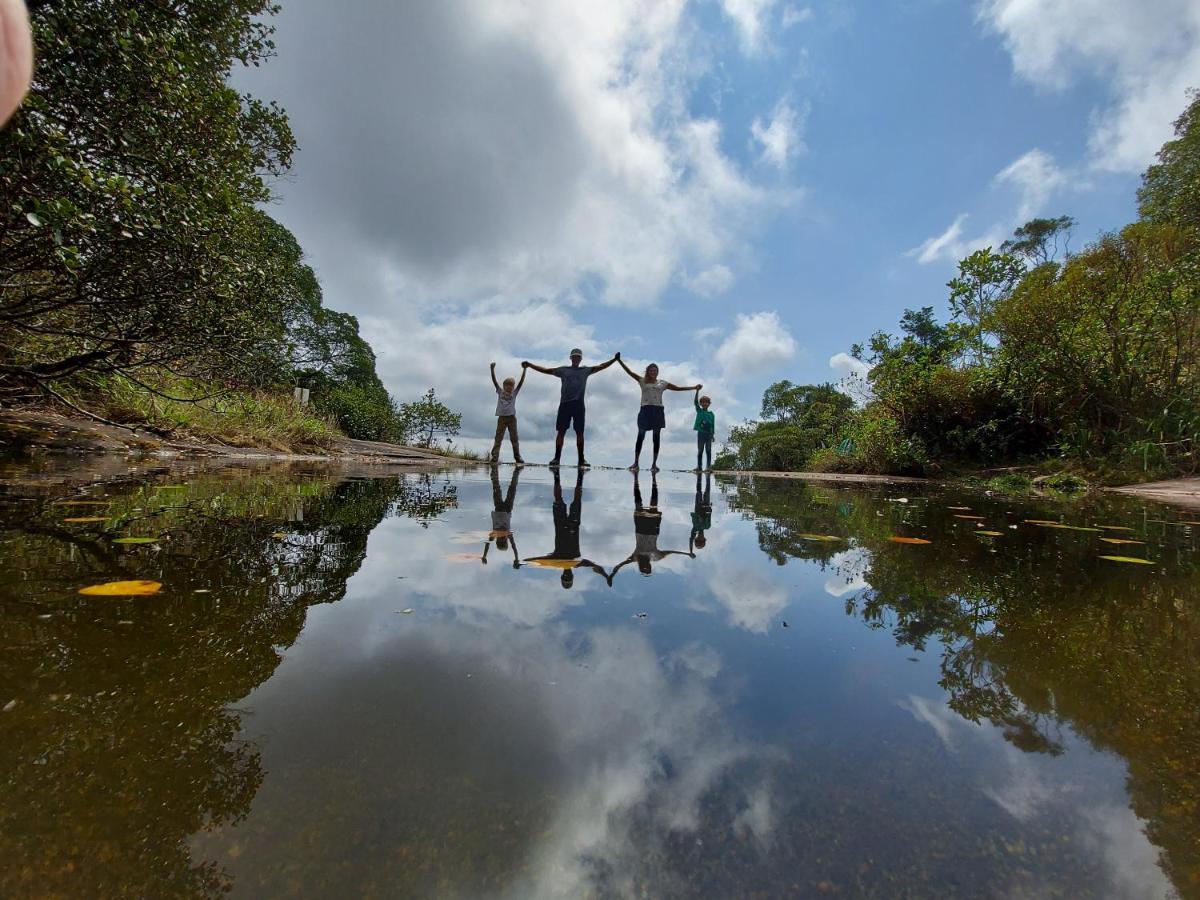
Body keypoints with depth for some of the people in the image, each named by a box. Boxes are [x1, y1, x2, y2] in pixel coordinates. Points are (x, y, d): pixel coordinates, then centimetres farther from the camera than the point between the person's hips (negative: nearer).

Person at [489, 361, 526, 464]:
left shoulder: (514, 393, 6)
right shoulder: (500, 392, 5)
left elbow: (521, 382, -1)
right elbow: (494, 381, -4)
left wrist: (524, 370, -8)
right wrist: (492, 369, -15)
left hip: (511, 418, 1)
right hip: (502, 417, -1)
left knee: (514, 438, 5)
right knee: (498, 438, -5)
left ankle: (517, 457, 12)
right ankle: (494, 457, -10)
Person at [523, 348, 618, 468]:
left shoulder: (585, 370, 16)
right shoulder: (563, 370, 14)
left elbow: (601, 367, 10)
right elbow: (545, 370, 15)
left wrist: (614, 359, 1)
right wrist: (529, 365, 11)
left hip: (579, 405, 0)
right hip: (565, 404, 0)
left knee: (579, 432, 0)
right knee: (561, 432, -1)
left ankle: (581, 460, 4)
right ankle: (557, 458, 2)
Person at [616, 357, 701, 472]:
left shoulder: (662, 383, 13)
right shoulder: (642, 381, 9)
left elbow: (678, 388, 16)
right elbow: (629, 372, 2)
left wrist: (694, 387, 13)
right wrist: (619, 361, -6)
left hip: (658, 411, 2)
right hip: (645, 410, -2)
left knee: (656, 438, 3)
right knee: (640, 437, -2)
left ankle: (654, 464, 9)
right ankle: (635, 463, 3)